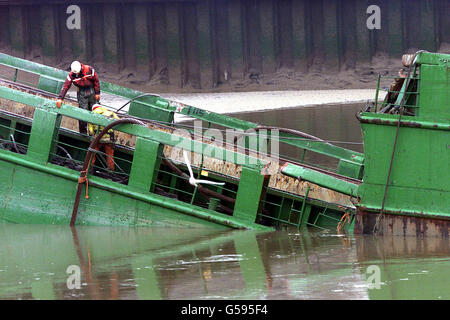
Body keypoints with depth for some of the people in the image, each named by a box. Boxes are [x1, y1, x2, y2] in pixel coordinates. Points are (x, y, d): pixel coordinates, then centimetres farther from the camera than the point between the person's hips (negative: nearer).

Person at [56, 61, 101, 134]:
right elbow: (65, 86, -17)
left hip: (92, 91, 0)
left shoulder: (89, 70, -16)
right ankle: (83, 132, 1)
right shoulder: (71, 75, -14)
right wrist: (60, 98, -26)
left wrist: (97, 93, -3)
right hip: (82, 93, 0)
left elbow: (96, 80, -5)